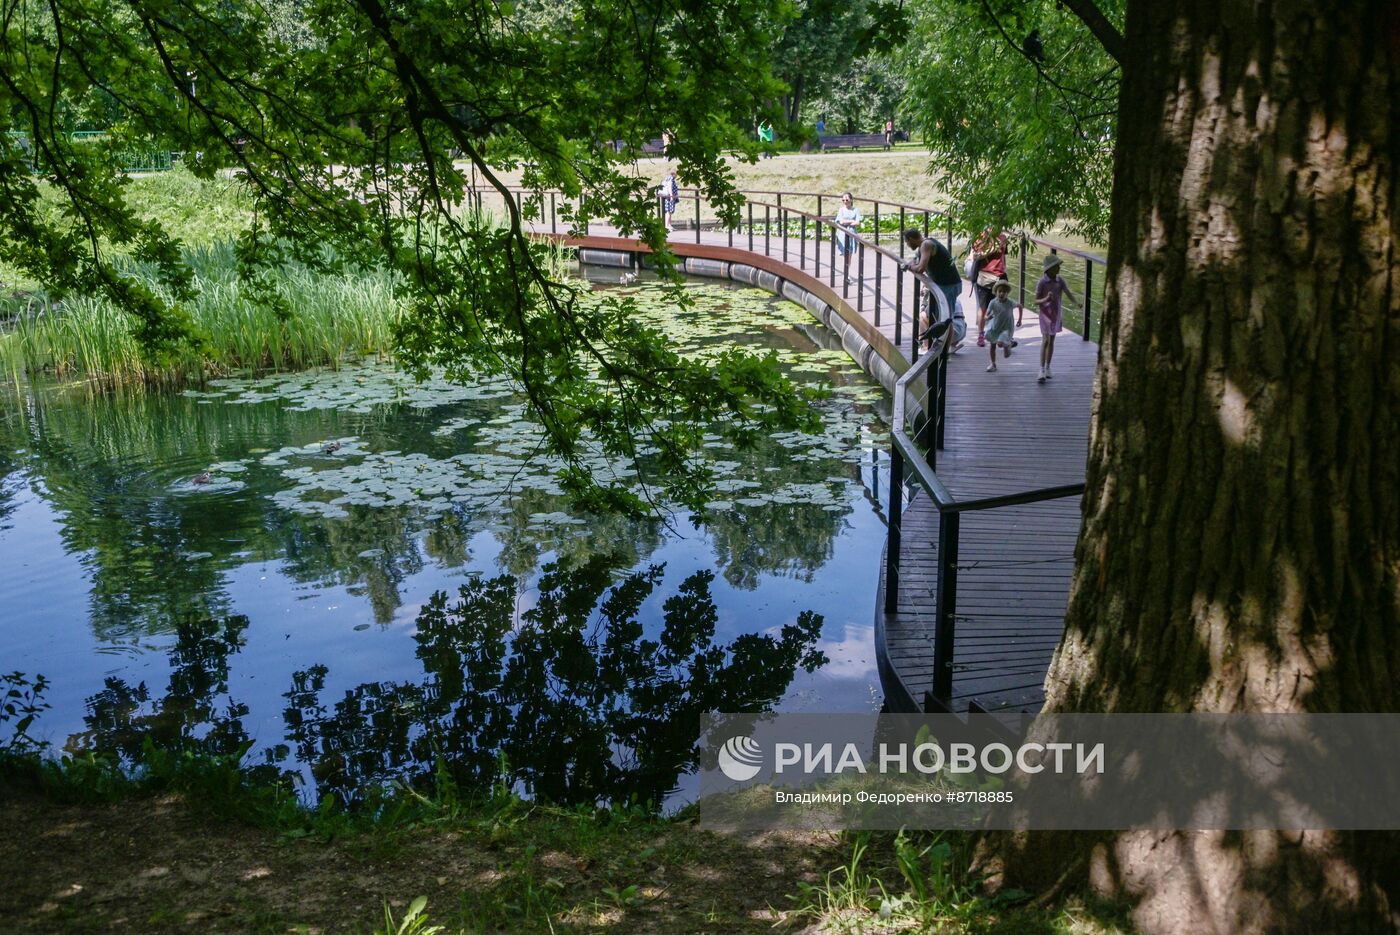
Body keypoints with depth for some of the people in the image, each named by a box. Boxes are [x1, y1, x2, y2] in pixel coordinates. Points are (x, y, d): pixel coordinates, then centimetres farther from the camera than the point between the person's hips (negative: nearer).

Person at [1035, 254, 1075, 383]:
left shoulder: (1060, 281, -2)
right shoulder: (1042, 283, -15)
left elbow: (1069, 294, -8)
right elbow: (1036, 302, -13)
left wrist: (1077, 303, -28)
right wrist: (1046, 299, -33)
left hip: (1056, 314, 5)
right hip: (1045, 314, -5)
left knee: (1051, 341, 13)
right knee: (1045, 341, -12)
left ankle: (1048, 368, 24)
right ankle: (1042, 371, -14)